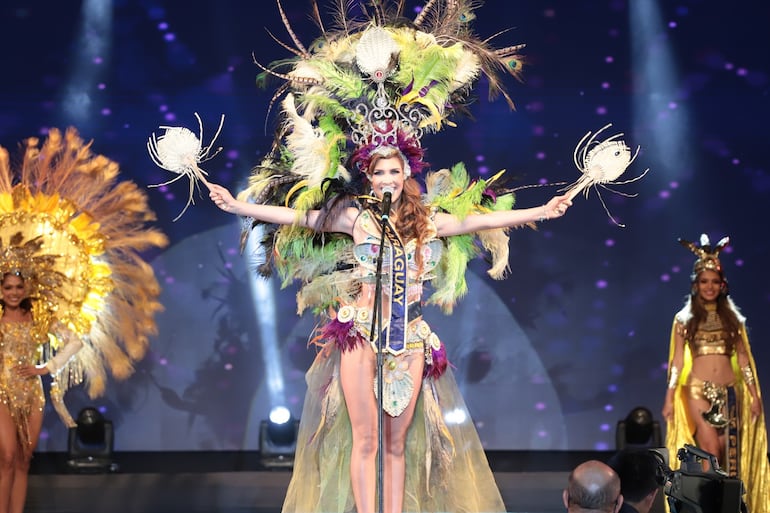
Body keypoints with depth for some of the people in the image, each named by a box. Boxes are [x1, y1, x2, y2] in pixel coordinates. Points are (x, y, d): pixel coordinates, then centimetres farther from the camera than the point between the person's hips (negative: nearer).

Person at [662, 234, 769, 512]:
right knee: (711, 452, -13)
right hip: (698, 391, -2)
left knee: (726, 453, 0)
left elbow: (743, 358, 9)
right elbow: (677, 361, 4)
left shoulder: (732, 318, 9)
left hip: (729, 392, 2)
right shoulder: (684, 319, 5)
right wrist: (669, 398, -2)